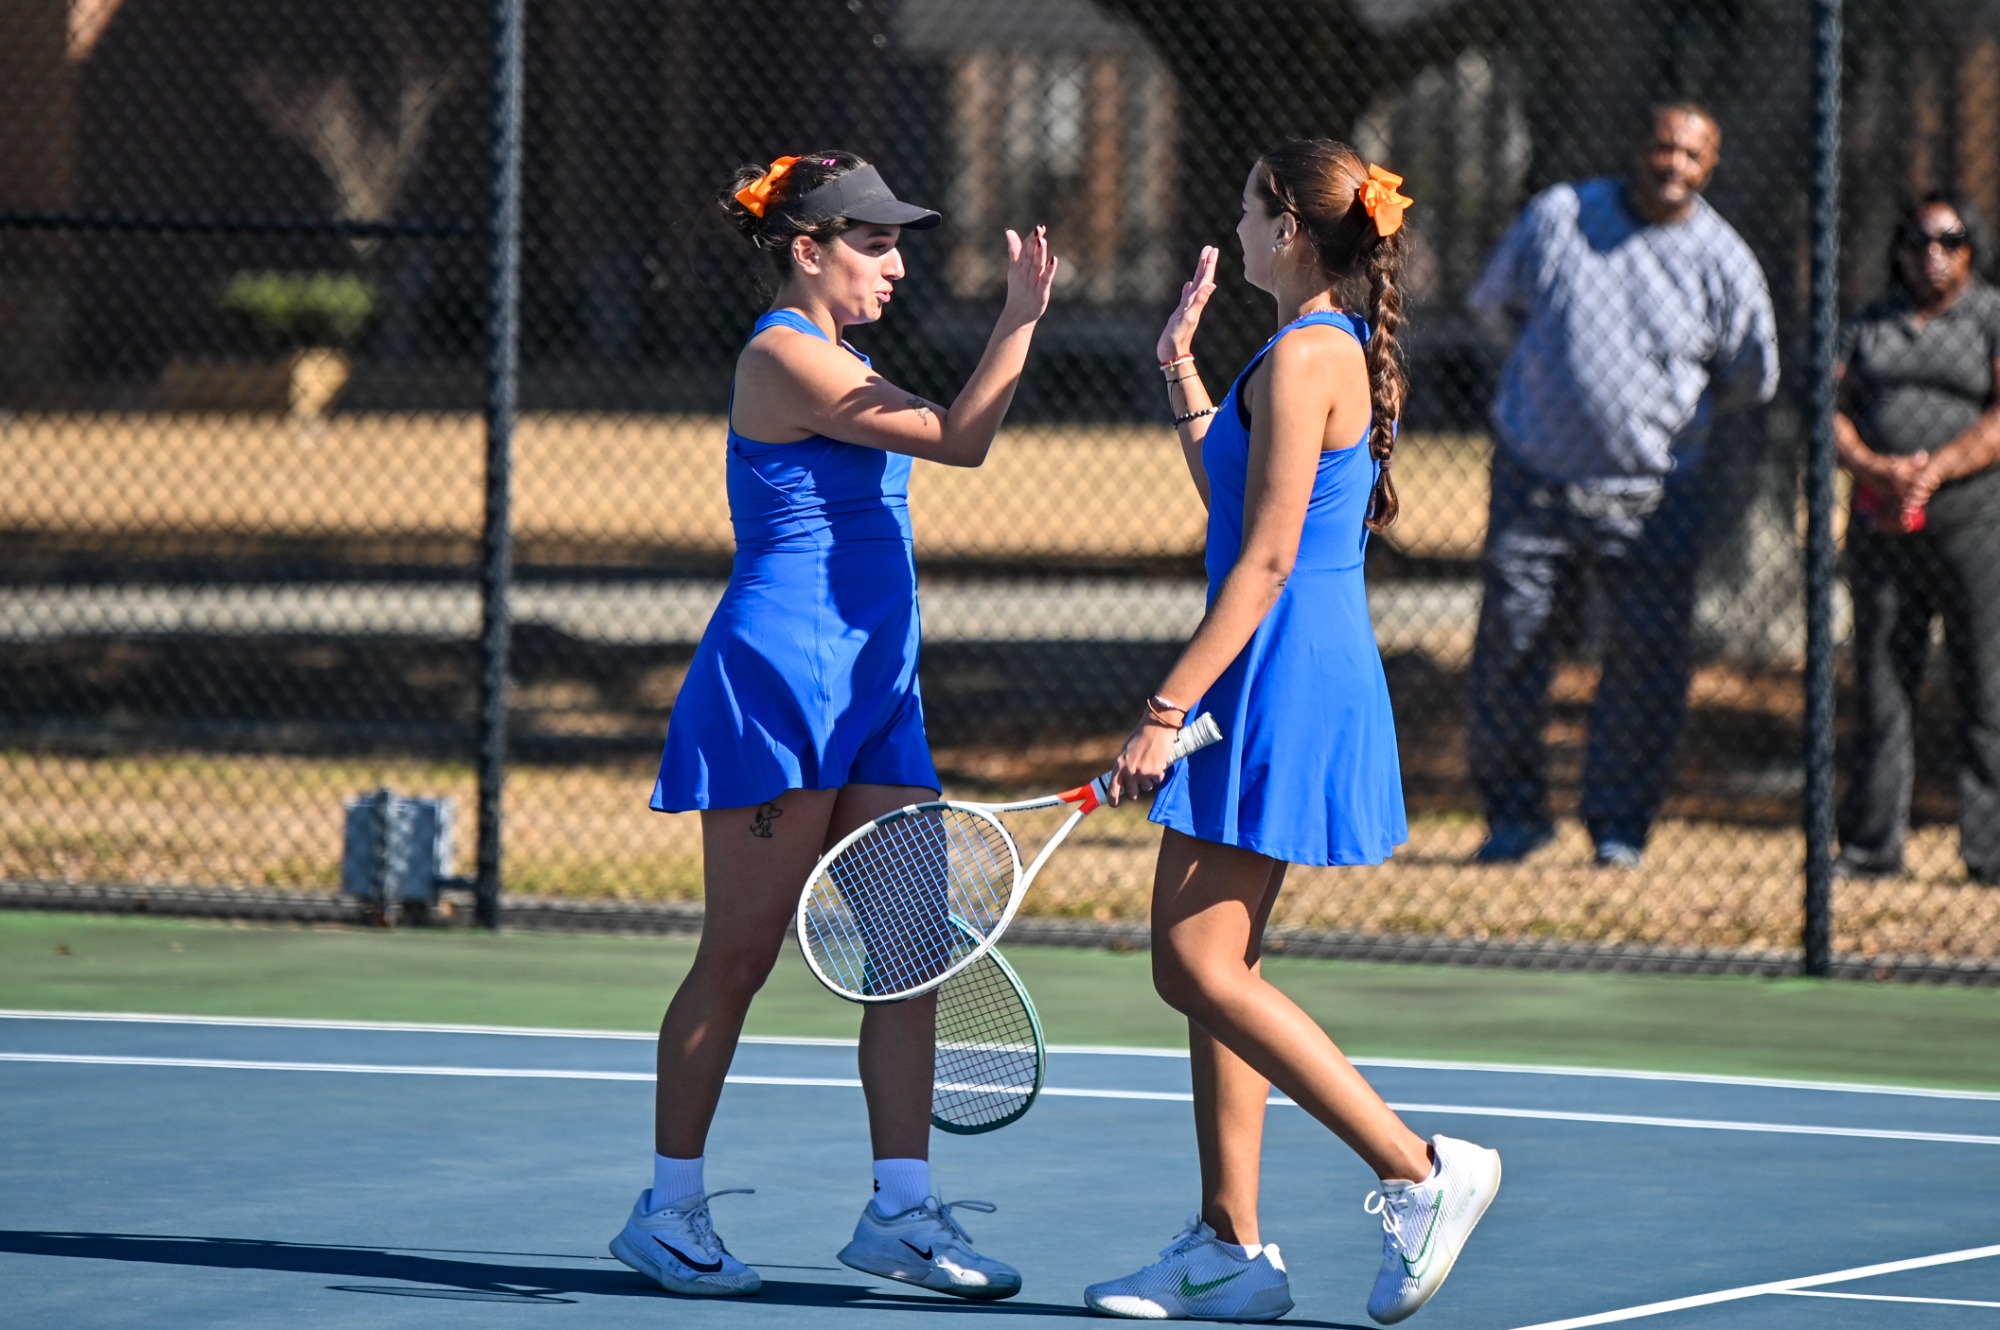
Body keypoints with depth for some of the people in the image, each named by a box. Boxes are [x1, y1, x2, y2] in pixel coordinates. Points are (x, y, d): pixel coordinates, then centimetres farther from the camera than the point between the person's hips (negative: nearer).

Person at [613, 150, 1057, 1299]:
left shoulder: (834, 364, 18)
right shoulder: (785, 356, -13)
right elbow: (959, 439, -19)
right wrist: (1021, 317, -22)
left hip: (871, 690, 10)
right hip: (776, 684, -10)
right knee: (739, 957, -3)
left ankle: (902, 1210, 2)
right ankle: (669, 1209, 6)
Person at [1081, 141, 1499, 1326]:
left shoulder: (1304, 357, -16)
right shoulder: (1341, 351, 14)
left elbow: (1265, 558, -20)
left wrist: (1168, 709, -20)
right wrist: (1182, 375, 27)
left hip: (1281, 680, -10)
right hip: (1299, 681, 10)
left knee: (1198, 964, -10)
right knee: (1214, 967, 11)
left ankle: (1421, 1171, -9)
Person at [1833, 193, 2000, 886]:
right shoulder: (1868, 327, 17)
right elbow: (1833, 412, 8)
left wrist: (1933, 471, -21)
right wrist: (1873, 467, -12)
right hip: (1882, 530, 4)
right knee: (1879, 690, 6)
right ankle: (1869, 847, 11)